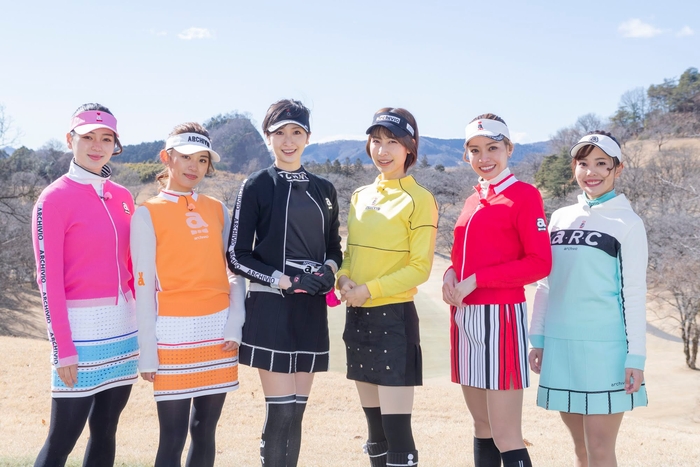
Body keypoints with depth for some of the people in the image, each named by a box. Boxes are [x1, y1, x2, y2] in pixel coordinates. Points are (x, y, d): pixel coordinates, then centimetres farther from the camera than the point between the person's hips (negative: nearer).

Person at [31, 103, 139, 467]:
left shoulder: (122, 197, 10)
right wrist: (62, 349, -15)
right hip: (80, 327, -6)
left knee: (105, 432, 13)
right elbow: (48, 279, -12)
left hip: (123, 326, 6)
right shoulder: (54, 199, -8)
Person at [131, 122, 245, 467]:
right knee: (173, 436, -3)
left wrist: (235, 324, -4)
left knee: (205, 429, 10)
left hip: (219, 330, 4)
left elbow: (236, 270, 10)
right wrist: (147, 352, -7)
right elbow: (144, 286, -4)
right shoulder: (148, 214, -2)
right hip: (174, 332, -4)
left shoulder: (217, 210, 10)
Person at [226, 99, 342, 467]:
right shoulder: (256, 187, -2)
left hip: (311, 309, 5)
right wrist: (285, 281, -16)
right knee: (280, 411, -8)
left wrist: (329, 269, -4)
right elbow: (237, 256, -5)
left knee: (296, 411, 8)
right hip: (271, 309, -4)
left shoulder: (324, 190, 11)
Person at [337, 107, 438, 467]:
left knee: (397, 428, -7)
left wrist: (369, 290, -18)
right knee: (374, 427, 13)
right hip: (358, 317, 7)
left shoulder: (419, 199, -7)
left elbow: (419, 268, -11)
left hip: (394, 318, -7)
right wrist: (344, 278, -5)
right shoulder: (360, 196, 12)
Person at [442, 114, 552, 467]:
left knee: (506, 439, -7)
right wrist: (450, 273, 0)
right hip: (465, 316, 8)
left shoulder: (524, 195, -6)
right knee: (482, 429, 13)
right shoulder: (473, 200, 16)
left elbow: (540, 263, -13)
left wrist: (475, 280, -16)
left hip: (500, 317, -7)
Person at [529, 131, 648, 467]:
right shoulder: (560, 218, 10)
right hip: (561, 344, 5)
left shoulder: (627, 223, -2)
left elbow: (634, 293, -4)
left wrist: (636, 355, -8)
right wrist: (538, 339, 10)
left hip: (604, 347, -4)